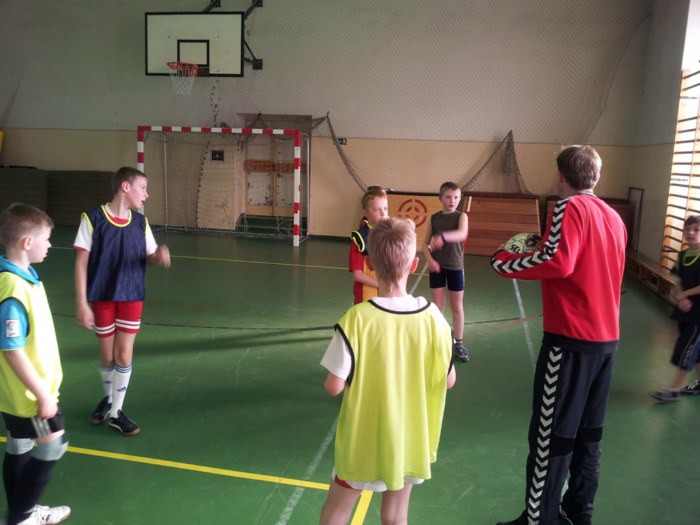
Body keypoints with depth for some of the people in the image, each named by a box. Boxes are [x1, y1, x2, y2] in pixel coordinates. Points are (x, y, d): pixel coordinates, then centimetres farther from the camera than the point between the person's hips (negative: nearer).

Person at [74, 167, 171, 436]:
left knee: (124, 355, 3)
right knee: (107, 355, 11)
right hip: (101, 297, -2)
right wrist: (82, 303, -13)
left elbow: (150, 257, 7)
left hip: (131, 297, 3)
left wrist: (160, 255, -19)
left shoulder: (140, 222, -1)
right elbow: (81, 263, -11)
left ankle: (116, 411, 19)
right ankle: (108, 399, 39)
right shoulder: (93, 218, -13)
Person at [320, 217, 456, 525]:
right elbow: (448, 380, -3)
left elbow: (334, 386, -18)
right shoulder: (432, 317, -14)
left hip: (363, 442, -2)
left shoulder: (357, 319, -23)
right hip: (409, 440, 3)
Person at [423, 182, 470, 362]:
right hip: (437, 267, 1)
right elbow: (425, 244, 5)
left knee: (457, 306, 10)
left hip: (455, 267, -1)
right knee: (437, 305, 8)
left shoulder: (461, 216, -7)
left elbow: (462, 234, -29)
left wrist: (443, 236, -46)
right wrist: (430, 260, -13)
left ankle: (458, 343, 22)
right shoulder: (434, 218, 0)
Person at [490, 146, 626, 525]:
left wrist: (504, 262, -12)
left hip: (571, 339, -8)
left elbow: (557, 263, -24)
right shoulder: (614, 217, 13)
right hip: (606, 338, 8)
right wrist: (541, 255, 20)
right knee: (588, 432, 17)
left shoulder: (570, 208, -10)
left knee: (550, 435, 1)